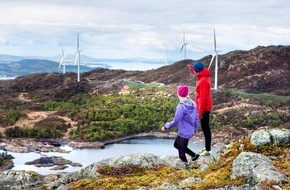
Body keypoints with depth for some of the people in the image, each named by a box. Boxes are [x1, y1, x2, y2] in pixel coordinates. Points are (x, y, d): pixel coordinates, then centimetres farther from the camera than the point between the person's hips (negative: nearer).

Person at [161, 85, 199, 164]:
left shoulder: (181, 107, -24)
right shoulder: (192, 104, -1)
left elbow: (175, 121, -20)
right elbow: (196, 117, 9)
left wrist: (166, 126, -4)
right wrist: (195, 128, 24)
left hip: (184, 133, -9)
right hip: (190, 131, 9)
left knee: (181, 154, 3)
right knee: (176, 145, 27)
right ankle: (194, 155, 29)